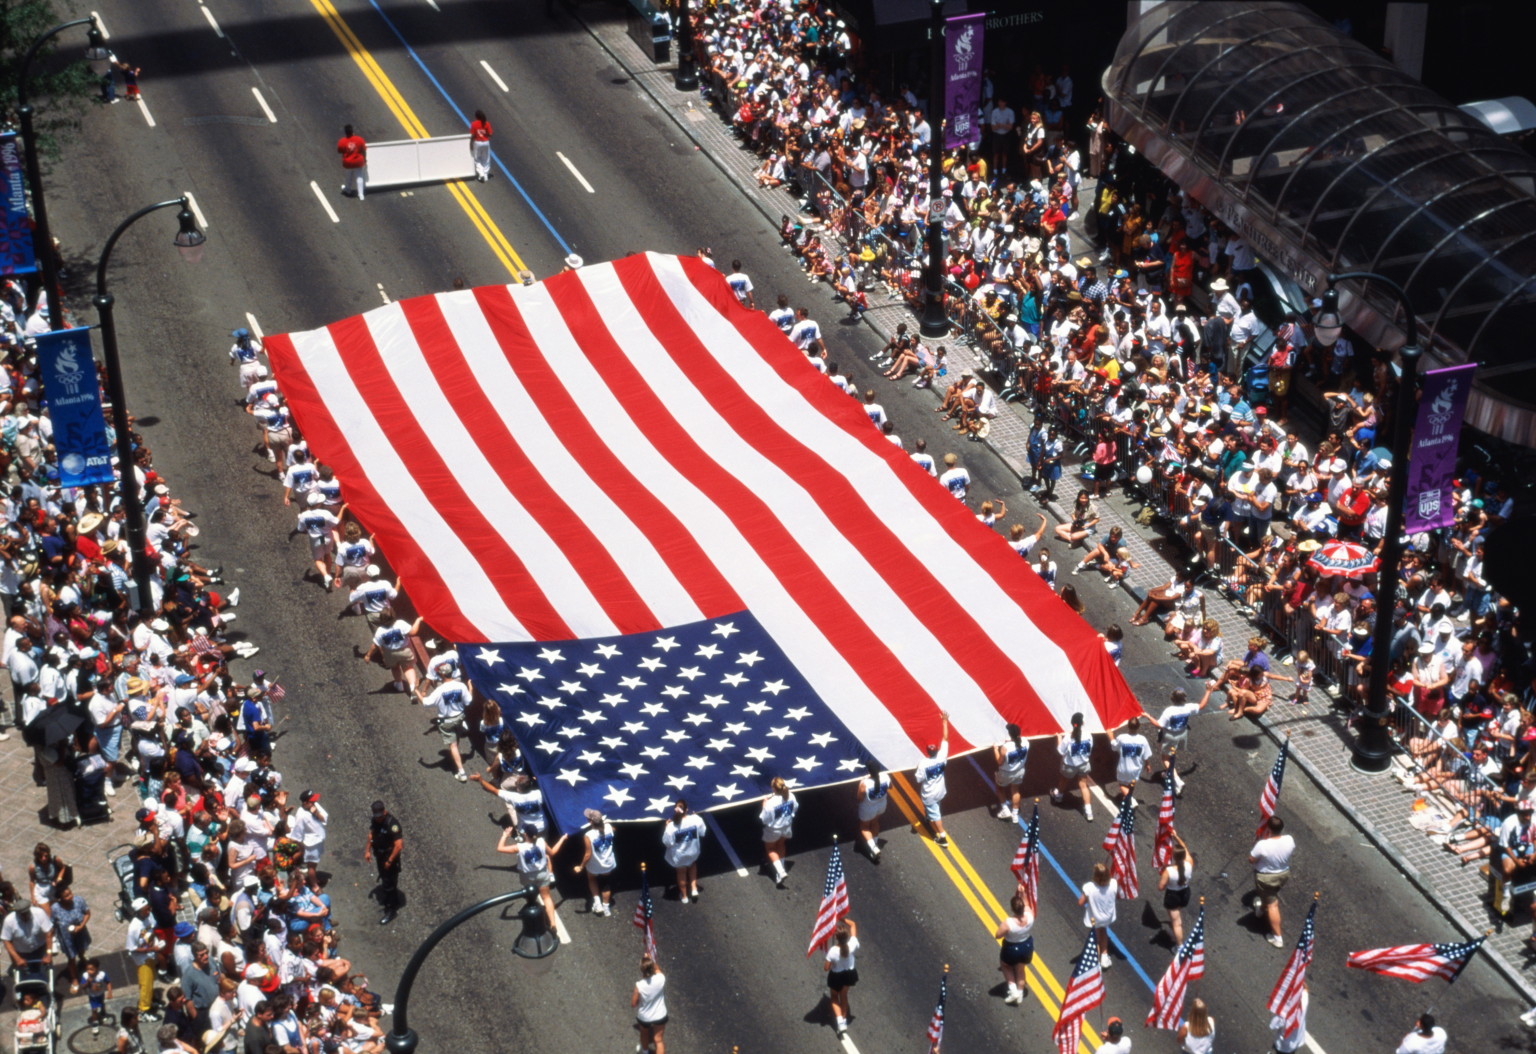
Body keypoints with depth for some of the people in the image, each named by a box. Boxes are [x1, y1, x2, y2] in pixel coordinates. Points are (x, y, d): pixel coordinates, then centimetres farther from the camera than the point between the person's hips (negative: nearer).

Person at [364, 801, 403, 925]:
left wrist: (390, 861, -23)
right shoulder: (374, 821, -6)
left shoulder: (392, 824, -29)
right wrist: (368, 850, 10)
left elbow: (398, 845, -29)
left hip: (390, 856, -7)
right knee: (384, 879, 24)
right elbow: (371, 834, 13)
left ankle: (391, 910, 11)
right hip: (379, 855, 7)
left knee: (389, 883, -1)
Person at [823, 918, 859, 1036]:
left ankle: (840, 1023, 13)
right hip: (849, 973, 3)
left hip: (836, 976, -3)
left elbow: (826, 968, -22)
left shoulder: (833, 951, -36)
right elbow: (853, 924, -14)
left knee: (834, 997, 25)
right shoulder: (852, 944, -29)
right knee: (843, 995, 30)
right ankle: (844, 1020, 45)